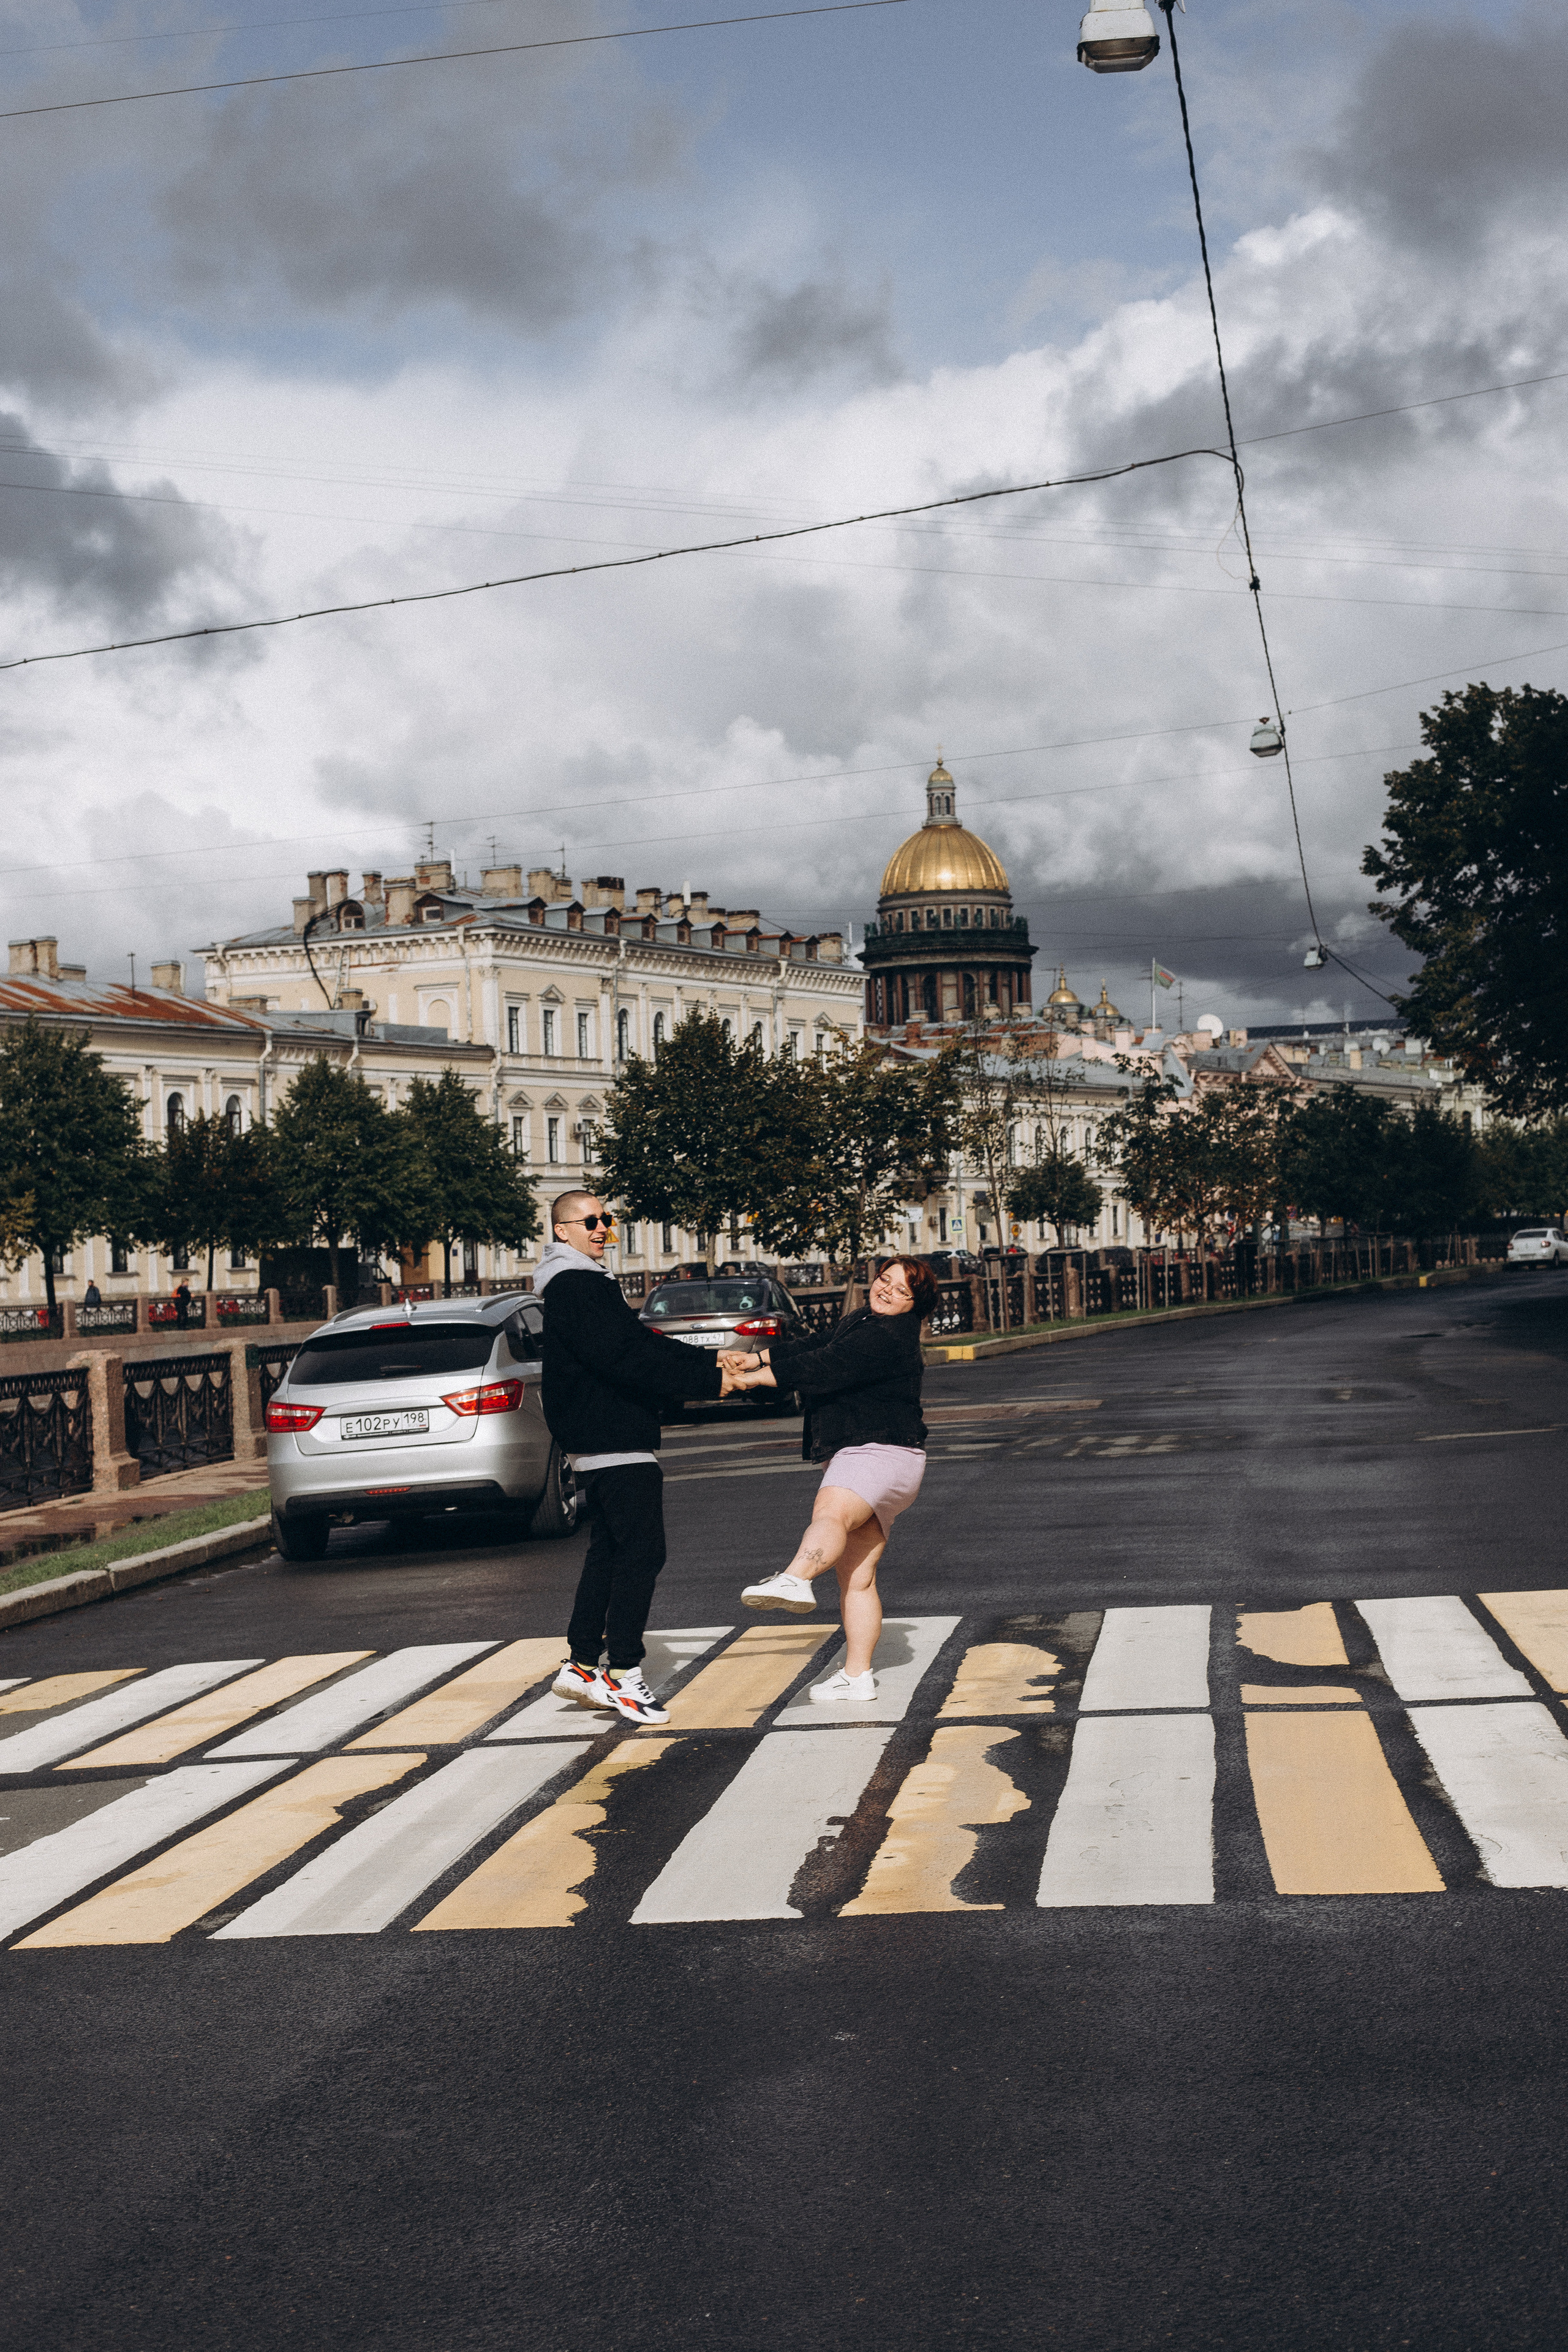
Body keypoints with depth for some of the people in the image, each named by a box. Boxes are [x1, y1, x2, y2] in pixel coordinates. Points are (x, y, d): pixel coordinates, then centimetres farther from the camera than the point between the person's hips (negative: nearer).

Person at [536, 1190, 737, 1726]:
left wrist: (709, 1361, 10)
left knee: (608, 1551, 14)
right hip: (615, 1442, -11)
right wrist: (707, 1380, -21)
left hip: (599, 1443, 11)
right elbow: (627, 1359, -23)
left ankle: (581, 1663, 19)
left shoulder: (591, 1285, 19)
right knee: (641, 1551, -8)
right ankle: (624, 1673, -4)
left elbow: (641, 1342, 20)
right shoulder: (573, 1288, -16)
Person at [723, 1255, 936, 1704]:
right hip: (853, 1456, 11)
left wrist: (753, 1378, -13)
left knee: (831, 1513, -39)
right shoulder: (861, 1322, 20)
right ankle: (857, 1676, 11)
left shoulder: (890, 1337, -14)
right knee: (855, 1577, 9)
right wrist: (754, 1358, 2)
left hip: (882, 1454, -11)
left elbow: (824, 1367, -19)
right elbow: (812, 1346, 17)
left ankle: (794, 1581, -67)